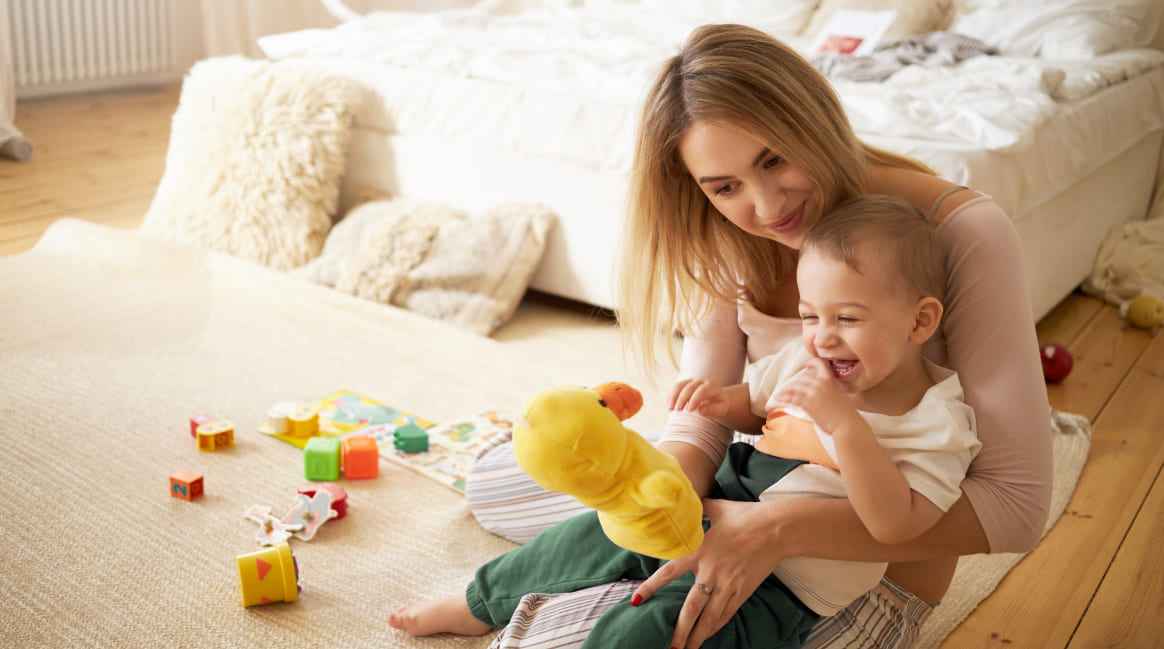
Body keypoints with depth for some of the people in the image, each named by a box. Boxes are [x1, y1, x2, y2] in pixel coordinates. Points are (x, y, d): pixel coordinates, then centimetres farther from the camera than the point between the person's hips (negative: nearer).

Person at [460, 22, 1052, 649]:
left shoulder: (964, 235, -25)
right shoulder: (733, 239, -7)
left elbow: (1017, 504, -28)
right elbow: (701, 415, -8)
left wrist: (782, 528, -36)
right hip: (762, 496, 6)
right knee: (488, 485, 12)